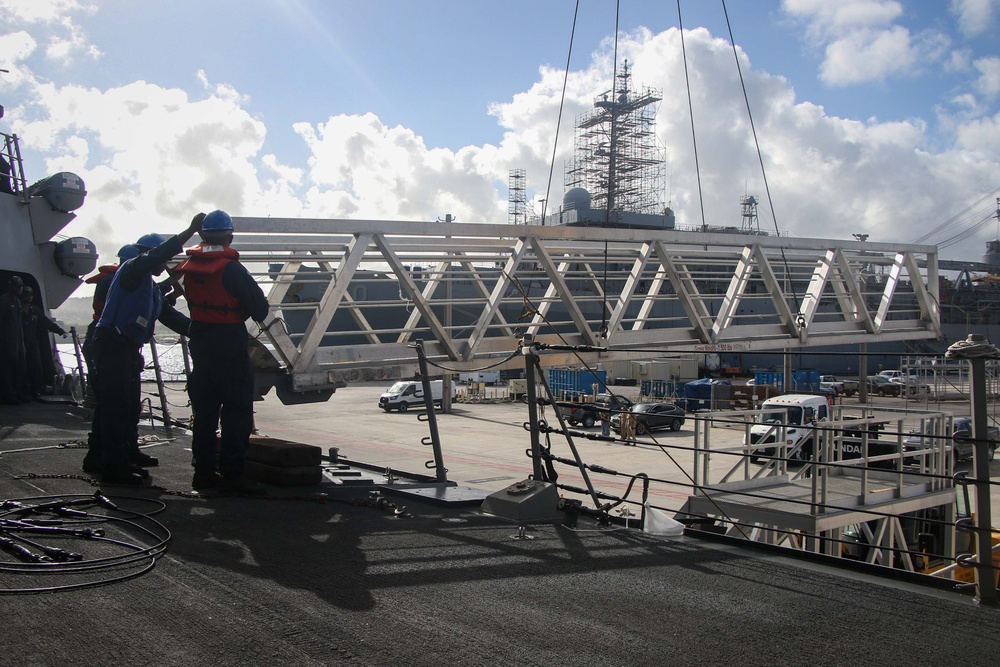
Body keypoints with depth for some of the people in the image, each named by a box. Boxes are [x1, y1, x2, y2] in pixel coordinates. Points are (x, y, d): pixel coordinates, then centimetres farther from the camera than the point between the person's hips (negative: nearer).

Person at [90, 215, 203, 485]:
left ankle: (122, 460, 23)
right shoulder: (132, 270, -6)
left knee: (130, 409, 14)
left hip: (129, 350, 10)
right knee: (116, 408, -9)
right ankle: (112, 467, -6)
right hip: (113, 347, -10)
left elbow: (169, 315, 22)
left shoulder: (151, 286, 22)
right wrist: (191, 230, -26)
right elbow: (158, 253, -24)